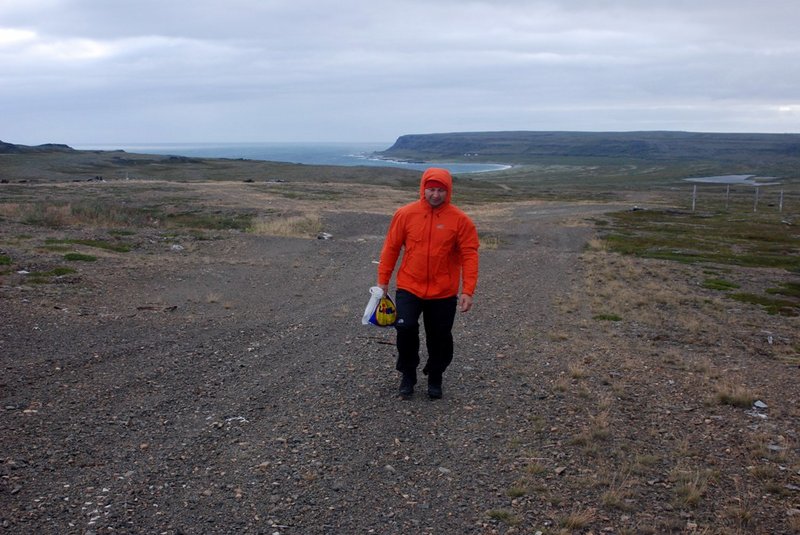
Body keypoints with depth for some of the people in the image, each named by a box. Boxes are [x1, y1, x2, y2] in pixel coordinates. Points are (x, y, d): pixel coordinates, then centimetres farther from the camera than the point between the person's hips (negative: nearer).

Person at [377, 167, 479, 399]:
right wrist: (383, 280, 5)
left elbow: (469, 255, -7)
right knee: (406, 327, -15)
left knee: (440, 337, 9)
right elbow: (391, 248, 2)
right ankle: (408, 375, 10)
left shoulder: (460, 220, -8)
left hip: (444, 293, 0)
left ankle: (435, 378, 34)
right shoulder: (405, 214, -5)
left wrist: (468, 291, -13)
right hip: (409, 288, 0)